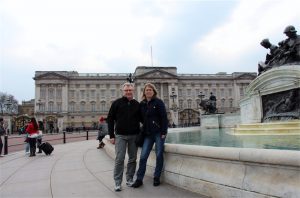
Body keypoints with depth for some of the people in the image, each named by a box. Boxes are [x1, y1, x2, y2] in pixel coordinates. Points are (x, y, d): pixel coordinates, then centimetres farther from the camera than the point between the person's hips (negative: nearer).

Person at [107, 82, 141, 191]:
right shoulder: (117, 103, 1)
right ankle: (118, 183, 7)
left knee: (132, 159, 8)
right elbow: (110, 119, 1)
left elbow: (141, 119, 13)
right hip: (120, 135, -2)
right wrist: (112, 135, -4)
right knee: (119, 159, -3)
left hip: (134, 136, 3)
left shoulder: (137, 104, 7)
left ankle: (130, 179, 22)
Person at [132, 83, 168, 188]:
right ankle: (139, 179, 10)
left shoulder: (158, 102, -4)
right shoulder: (142, 104, 9)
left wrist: (164, 132, -14)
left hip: (158, 132, -4)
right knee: (143, 156, 0)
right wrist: (143, 131, 8)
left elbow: (164, 117, -9)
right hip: (148, 134, 4)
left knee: (159, 155, 3)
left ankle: (156, 178, 18)